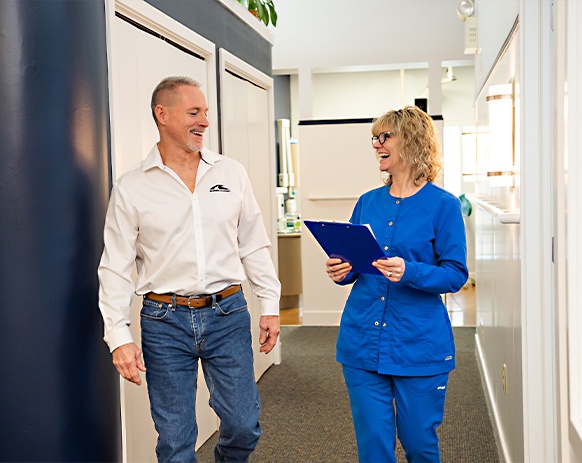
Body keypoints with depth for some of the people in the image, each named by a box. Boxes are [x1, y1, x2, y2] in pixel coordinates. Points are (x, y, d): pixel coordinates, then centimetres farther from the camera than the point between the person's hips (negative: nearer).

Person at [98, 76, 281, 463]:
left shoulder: (232, 173, 4)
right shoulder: (131, 188, -2)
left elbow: (254, 245, 8)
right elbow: (116, 268, -1)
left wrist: (270, 306, 6)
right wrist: (119, 336, -7)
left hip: (228, 314, 2)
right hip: (165, 319, -1)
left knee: (244, 425, 8)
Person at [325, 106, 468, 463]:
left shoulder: (442, 205, -5)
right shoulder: (367, 203, 8)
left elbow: (456, 274, -9)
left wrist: (410, 272, -25)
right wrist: (341, 272, -7)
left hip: (419, 345, -3)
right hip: (363, 342, 4)